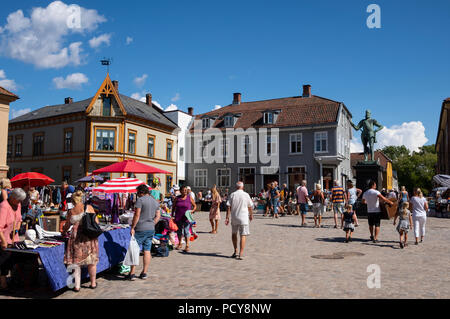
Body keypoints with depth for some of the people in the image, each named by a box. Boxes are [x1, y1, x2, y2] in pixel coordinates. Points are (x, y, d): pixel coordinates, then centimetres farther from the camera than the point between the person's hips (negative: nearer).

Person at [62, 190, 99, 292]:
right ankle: (93, 283, 25)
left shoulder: (71, 212, 5)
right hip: (89, 237, 0)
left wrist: (64, 232, 39)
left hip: (76, 237, 0)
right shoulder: (89, 207, 1)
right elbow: (96, 222, -1)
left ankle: (77, 286, 10)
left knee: (76, 261, 9)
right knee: (91, 261, 12)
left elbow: (67, 225, 18)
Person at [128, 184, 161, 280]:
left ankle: (132, 274, 3)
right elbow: (158, 216, 12)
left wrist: (132, 227, -9)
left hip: (140, 229, -6)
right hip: (151, 229, 6)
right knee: (147, 251, 9)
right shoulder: (155, 201, 11)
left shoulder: (140, 200, -10)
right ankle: (144, 273, 13)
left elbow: (137, 215, -14)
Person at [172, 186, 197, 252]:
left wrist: (192, 211, -9)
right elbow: (173, 207, 14)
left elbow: (195, 206, 8)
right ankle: (180, 244, 29)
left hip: (186, 218, -2)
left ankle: (187, 245, -4)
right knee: (179, 231, 13)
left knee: (186, 231, -8)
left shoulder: (189, 198, 0)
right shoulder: (177, 198, 4)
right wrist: (172, 215, 8)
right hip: (178, 218, 3)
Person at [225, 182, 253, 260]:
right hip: (244, 218, -2)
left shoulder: (232, 195, 0)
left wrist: (227, 218, -1)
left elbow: (229, 207, -4)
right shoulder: (246, 195, -3)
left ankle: (235, 252, 25)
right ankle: (241, 254, -6)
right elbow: (250, 206, 5)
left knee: (234, 234, 19)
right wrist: (251, 215, 20)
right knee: (243, 236, 0)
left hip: (234, 218, 2)